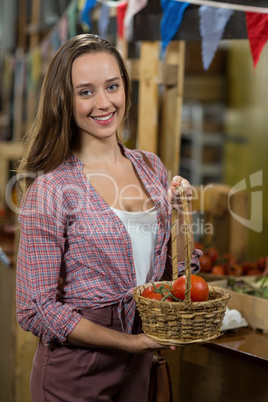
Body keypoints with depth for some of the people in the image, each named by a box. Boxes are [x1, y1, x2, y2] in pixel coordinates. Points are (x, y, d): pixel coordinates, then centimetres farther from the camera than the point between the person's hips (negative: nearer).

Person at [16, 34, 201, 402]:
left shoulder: (151, 168, 2)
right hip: (75, 371, -5)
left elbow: (177, 273, 8)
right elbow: (36, 310, -15)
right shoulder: (51, 188, -16)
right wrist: (128, 342, -18)